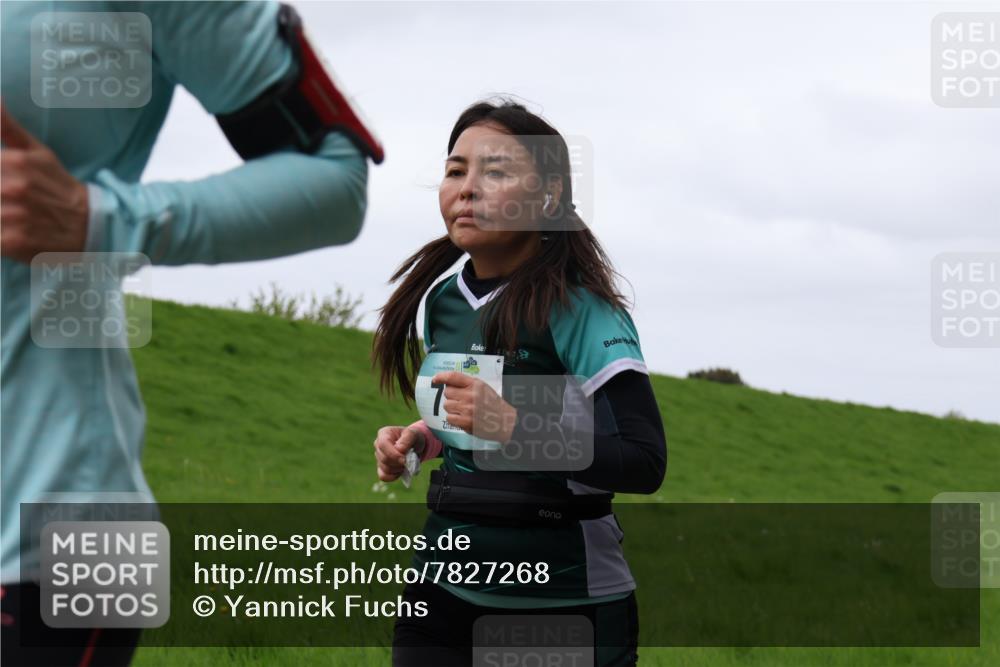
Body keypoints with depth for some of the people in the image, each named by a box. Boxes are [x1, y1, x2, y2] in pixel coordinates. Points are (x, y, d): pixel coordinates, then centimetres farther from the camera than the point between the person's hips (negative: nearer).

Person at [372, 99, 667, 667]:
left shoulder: (577, 308, -13)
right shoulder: (442, 301, 7)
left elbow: (645, 463, -20)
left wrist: (511, 426, -28)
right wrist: (424, 440, 3)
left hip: (565, 604, -6)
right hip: (443, 591, 6)